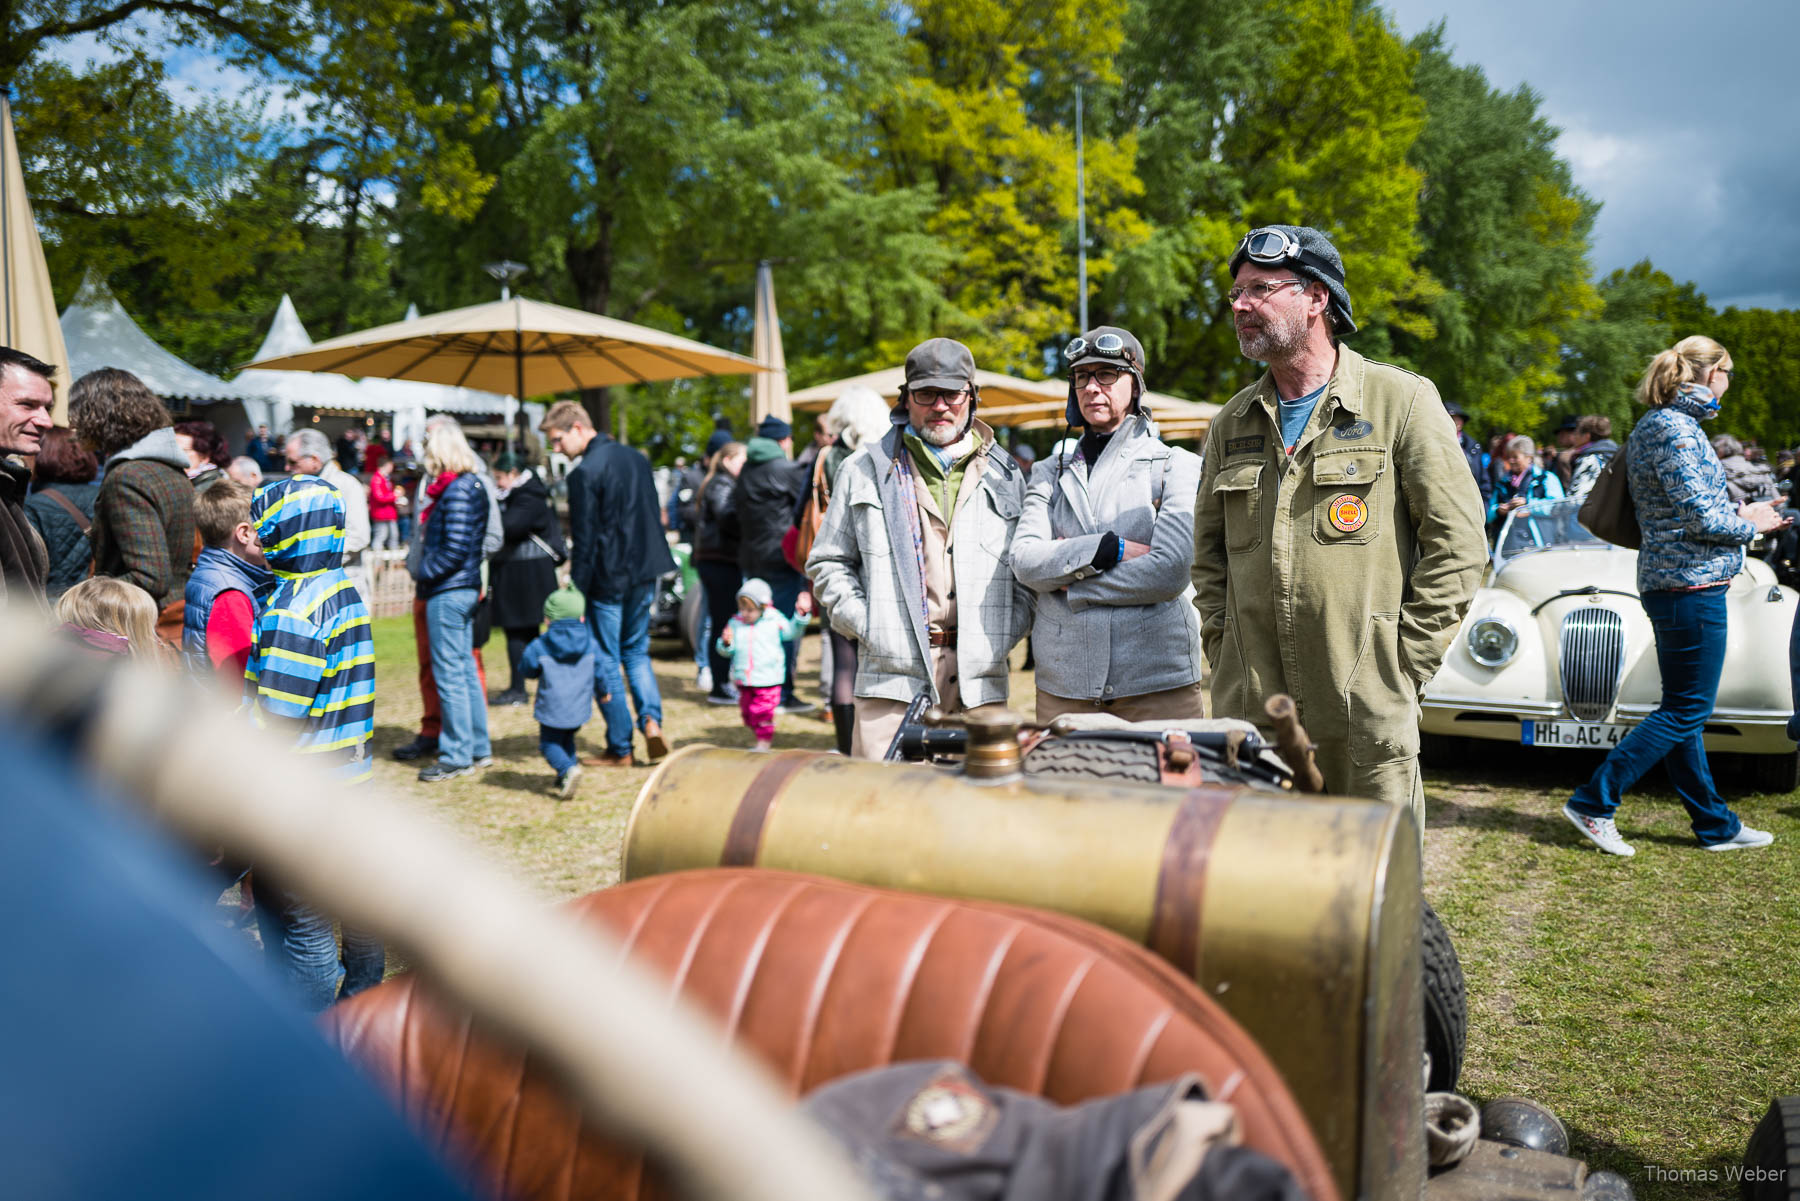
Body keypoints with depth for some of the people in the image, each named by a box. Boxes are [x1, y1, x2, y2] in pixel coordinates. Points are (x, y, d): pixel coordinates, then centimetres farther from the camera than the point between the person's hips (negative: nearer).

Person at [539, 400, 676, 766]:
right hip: (643, 573, 7)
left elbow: (584, 541, -16)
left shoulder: (584, 473, -16)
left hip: (608, 580, -7)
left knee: (605, 660, 4)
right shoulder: (636, 458, 9)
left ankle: (620, 748, 9)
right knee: (636, 651, 20)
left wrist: (576, 595, -11)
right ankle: (651, 718, 1)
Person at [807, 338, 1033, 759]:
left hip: (980, 680, 2)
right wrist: (864, 625, -1)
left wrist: (1005, 633, 3)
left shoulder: (1005, 475, 15)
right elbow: (827, 562, 13)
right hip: (892, 676, -1)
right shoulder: (864, 470, 11)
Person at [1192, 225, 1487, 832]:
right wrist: (1222, 644, 6)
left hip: (1364, 715, -4)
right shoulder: (1232, 422, 12)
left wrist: (1402, 666, -8)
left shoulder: (1401, 401, -2)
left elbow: (1457, 543, -4)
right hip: (1248, 713, 4)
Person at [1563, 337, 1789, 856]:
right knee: (1686, 711, -3)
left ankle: (1716, 823, 26)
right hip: (1692, 584, -10)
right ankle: (1594, 802, -2)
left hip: (1668, 582, 10)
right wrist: (1750, 525, -2)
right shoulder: (1677, 429, -16)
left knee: (1683, 710, 14)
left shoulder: (1651, 425, 14)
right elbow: (1699, 518, -19)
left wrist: (1736, 513, 16)